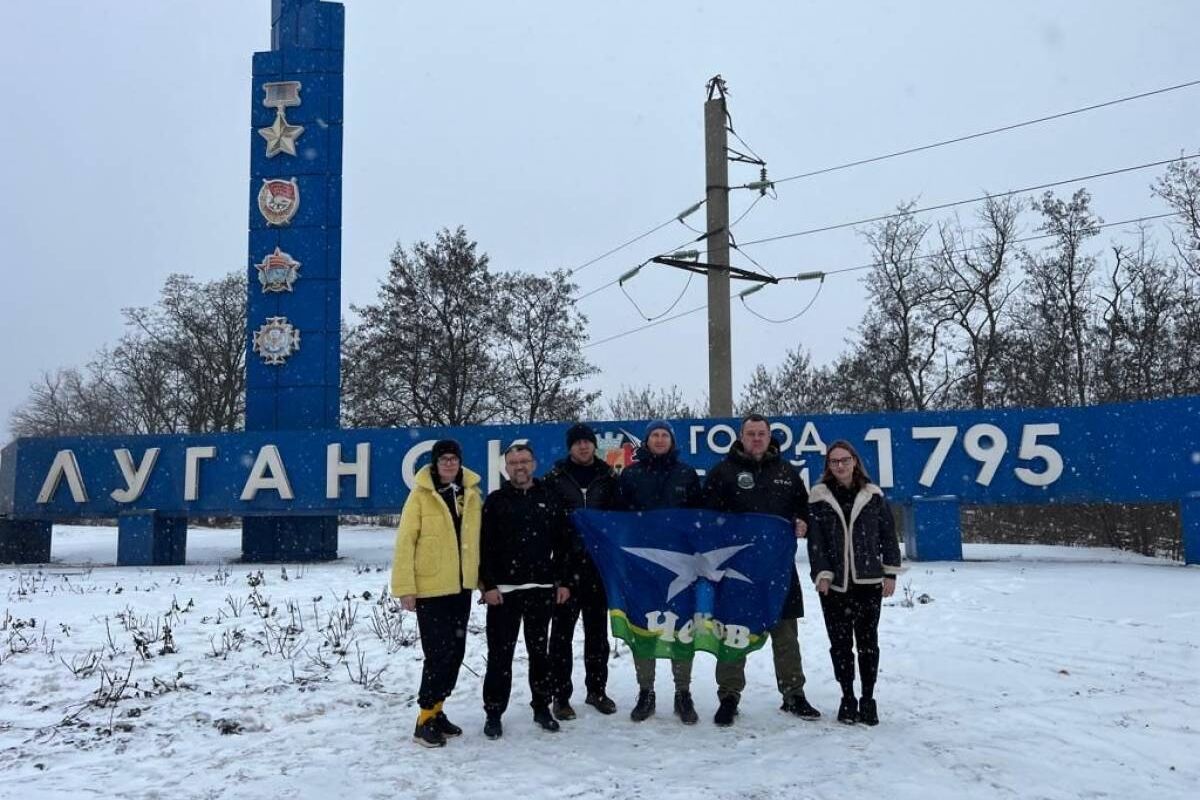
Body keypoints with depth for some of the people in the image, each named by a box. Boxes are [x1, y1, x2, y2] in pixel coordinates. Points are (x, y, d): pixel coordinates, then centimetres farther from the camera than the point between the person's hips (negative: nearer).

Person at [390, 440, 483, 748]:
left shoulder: (471, 493, 5)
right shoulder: (421, 494, -9)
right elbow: (405, 541, -11)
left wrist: (483, 578, 10)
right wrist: (405, 587, -14)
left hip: (461, 587, 5)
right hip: (430, 587, -5)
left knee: (455, 651, 11)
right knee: (439, 652, -5)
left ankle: (436, 710, 27)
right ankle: (425, 719, 8)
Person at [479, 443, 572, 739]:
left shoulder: (549, 500, 8)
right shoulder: (495, 501, 2)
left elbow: (562, 544, 9)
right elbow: (484, 546, -3)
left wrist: (562, 581, 3)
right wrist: (488, 585, -9)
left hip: (542, 589, 2)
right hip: (503, 590, -2)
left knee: (540, 651, 11)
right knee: (500, 653, 2)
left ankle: (542, 707, 23)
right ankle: (493, 713, 11)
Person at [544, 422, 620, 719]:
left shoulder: (608, 477, 8)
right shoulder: (556, 477, 2)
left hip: (598, 562, 2)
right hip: (566, 562, -2)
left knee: (597, 628, 11)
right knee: (562, 630, 1)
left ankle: (596, 689, 24)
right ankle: (561, 695, 10)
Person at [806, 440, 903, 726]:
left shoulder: (873, 495, 4)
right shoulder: (819, 497, 1)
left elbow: (888, 535, 6)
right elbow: (815, 540, -2)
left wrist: (890, 573, 1)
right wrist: (822, 574, -11)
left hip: (869, 581, 1)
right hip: (835, 584, 0)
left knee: (867, 641, 7)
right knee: (840, 643, 4)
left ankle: (868, 699, 19)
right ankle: (848, 699, 18)